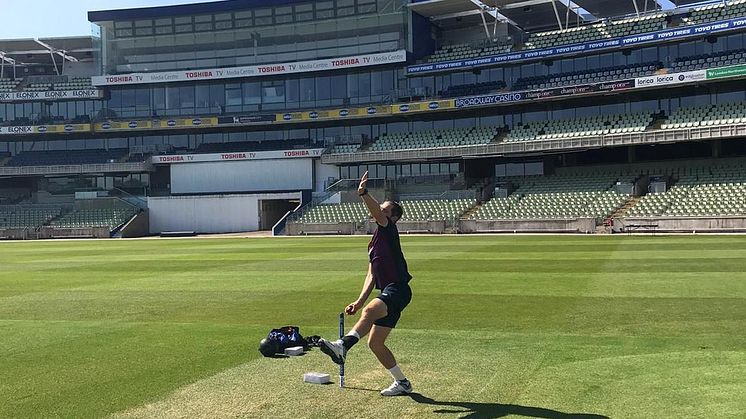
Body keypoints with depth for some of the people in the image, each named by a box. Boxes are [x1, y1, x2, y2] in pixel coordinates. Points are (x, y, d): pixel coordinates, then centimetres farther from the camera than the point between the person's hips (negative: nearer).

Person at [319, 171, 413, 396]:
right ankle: (402, 382, 21)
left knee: (371, 310, -38)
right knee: (375, 343, 10)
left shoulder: (388, 229, -1)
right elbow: (371, 276, 22)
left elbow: (377, 214, -24)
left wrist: (364, 194, -39)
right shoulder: (374, 243, 24)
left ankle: (343, 346, -59)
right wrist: (360, 300, 11)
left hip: (397, 289, -10)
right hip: (388, 293, 10)